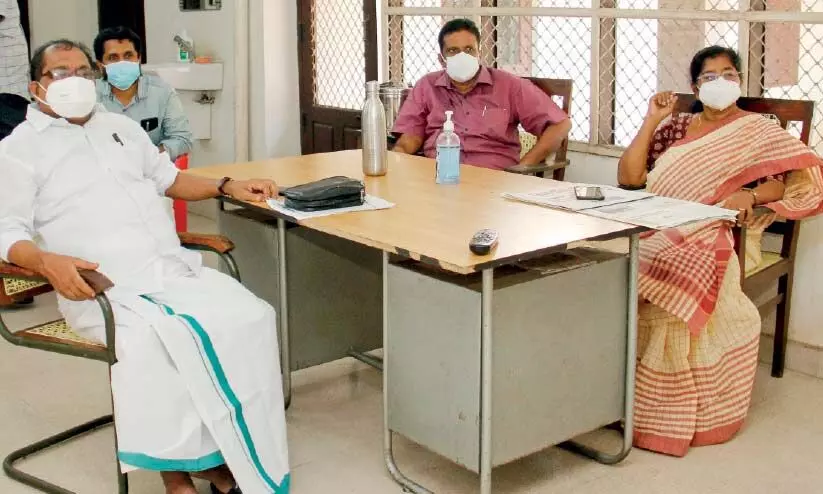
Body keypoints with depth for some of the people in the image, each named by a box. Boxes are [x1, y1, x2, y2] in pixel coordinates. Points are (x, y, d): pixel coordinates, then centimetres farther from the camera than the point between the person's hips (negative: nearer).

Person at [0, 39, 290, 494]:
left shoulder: (121, 127, 24)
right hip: (105, 289, -5)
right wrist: (47, 261, -23)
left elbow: (167, 178, 35)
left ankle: (222, 455, -10)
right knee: (153, 345, -35)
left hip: (175, 268, 5)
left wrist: (227, 187, 21)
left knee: (250, 317, -20)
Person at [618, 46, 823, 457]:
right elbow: (628, 178, 11)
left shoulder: (758, 130, 10)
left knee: (670, 272, -34)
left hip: (711, 235, -4)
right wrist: (651, 120, 7)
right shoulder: (676, 126, 20)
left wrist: (751, 195, -16)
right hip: (658, 229, 4)